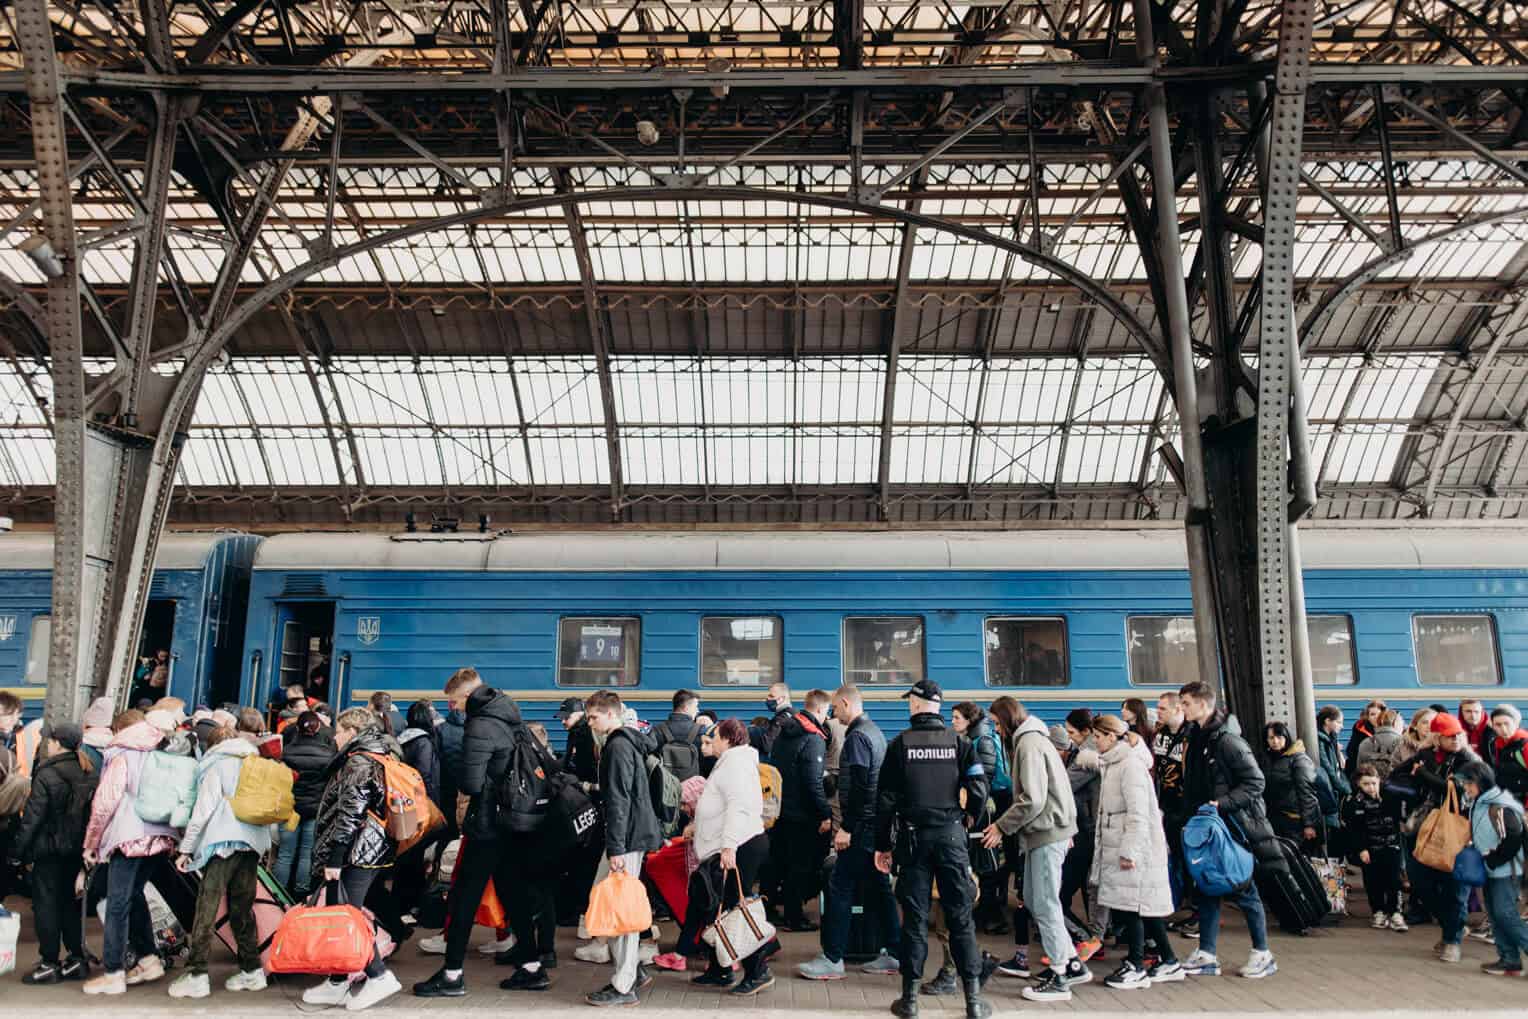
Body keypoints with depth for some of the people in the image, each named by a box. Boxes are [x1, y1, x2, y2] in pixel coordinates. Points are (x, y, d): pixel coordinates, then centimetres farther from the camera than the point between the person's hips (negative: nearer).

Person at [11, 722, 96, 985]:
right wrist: (87, 845, 13)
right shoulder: (88, 774, 4)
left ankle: (49, 963, 5)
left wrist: (19, 849, -6)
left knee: (46, 903, 3)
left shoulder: (46, 774, -14)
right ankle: (77, 958, 17)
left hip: (50, 848, -6)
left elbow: (33, 816, -14)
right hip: (78, 848, 6)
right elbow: (94, 811, 7)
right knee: (69, 900, 15)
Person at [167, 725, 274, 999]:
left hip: (223, 842, -5)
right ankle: (252, 970, 14)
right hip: (253, 842, 6)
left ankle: (196, 974, -7)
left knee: (207, 907, -4)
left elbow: (204, 808, -5)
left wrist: (186, 848, -2)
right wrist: (267, 843, 21)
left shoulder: (217, 765, 3)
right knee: (242, 907, 12)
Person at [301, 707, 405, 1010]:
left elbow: (349, 813, -20)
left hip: (356, 852, -10)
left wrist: (334, 858, -19)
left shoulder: (357, 762, -13)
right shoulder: (380, 758, 16)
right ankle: (338, 983, 19)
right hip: (375, 849, 10)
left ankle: (379, 976, -6)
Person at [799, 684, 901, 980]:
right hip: (877, 823, 10)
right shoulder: (875, 731, 15)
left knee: (840, 889, -5)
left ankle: (832, 960, -1)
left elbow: (858, 786, -21)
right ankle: (894, 953, 18)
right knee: (881, 887, 13)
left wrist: (846, 828, -19)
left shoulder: (857, 737, -14)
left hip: (862, 826, -10)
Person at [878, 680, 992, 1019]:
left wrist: (882, 845, 3)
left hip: (913, 837, 0)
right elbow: (979, 790, -8)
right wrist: (969, 818, 12)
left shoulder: (900, 743, -2)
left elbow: (885, 799, -3)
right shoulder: (959, 742, 0)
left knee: (915, 917, 6)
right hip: (951, 835, 1)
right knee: (960, 916, 6)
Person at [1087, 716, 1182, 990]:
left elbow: (1138, 813, -20)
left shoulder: (1130, 764, -15)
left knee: (1130, 905, -3)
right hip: (1119, 845, 9)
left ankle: (1136, 967, 6)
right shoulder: (1112, 764, 15)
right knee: (1145, 905, 12)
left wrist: (1128, 851, -21)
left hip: (1135, 847, -9)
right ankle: (1169, 962, 20)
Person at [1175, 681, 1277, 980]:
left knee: (1242, 890, 3)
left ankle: (1262, 954, 18)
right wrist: (1192, 814, 12)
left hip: (1233, 824, -8)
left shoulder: (1228, 741, -16)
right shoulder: (1197, 739, 10)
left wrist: (1223, 803, -22)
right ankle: (1207, 954, 15)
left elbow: (1255, 782, -16)